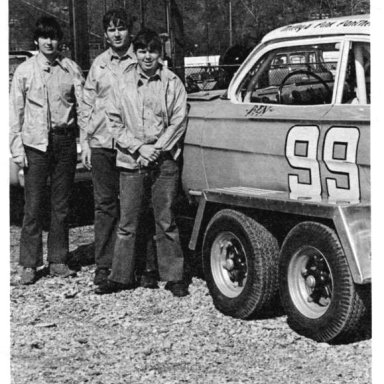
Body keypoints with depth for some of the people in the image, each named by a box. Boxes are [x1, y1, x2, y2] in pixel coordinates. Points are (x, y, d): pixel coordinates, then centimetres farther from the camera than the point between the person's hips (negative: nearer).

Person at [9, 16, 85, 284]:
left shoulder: (71, 69, 5)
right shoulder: (25, 70, 3)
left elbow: (83, 106, 4)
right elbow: (16, 111, 4)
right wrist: (17, 147, -2)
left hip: (65, 140, 2)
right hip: (36, 142, -1)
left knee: (61, 205, 7)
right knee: (33, 205, -2)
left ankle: (58, 261, 16)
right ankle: (29, 264, 5)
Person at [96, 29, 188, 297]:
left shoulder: (172, 83, 3)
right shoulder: (124, 83, 6)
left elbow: (178, 122, 0)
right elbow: (115, 121, 5)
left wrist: (156, 149, -9)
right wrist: (138, 147, -6)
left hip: (164, 162, -1)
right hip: (131, 162, 1)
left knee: (166, 222, 2)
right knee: (127, 223, 5)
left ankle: (174, 277, 10)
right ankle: (121, 276, 15)